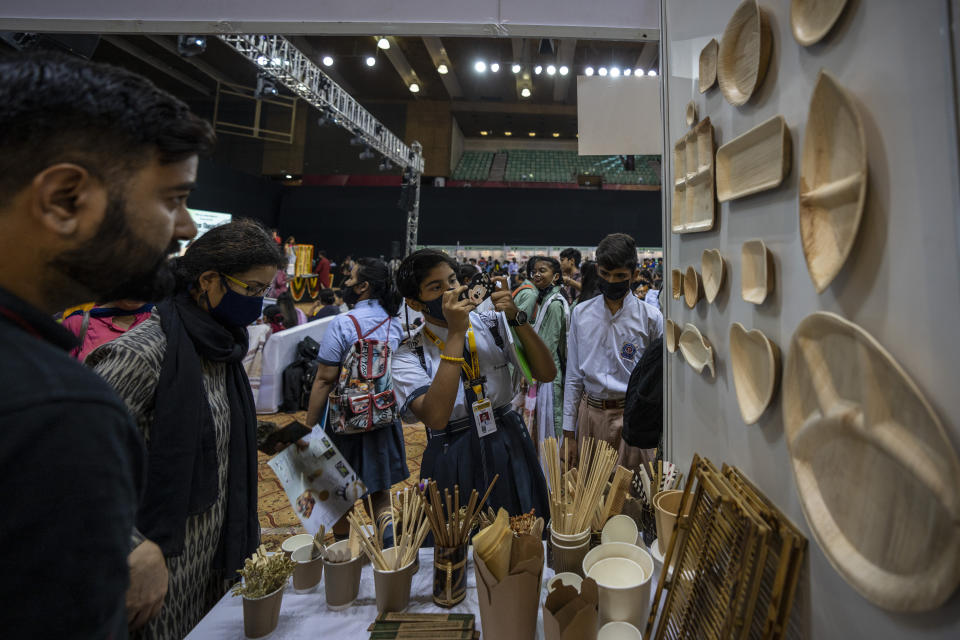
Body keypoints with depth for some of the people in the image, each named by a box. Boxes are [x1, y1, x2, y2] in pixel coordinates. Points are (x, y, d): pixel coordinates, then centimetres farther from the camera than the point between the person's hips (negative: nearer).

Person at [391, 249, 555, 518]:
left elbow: (546, 374, -5)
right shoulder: (409, 356, -8)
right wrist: (456, 333, -25)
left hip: (510, 448, 3)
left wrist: (516, 318, -17)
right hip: (454, 462, -2)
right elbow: (435, 418, -26)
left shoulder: (492, 323, 0)